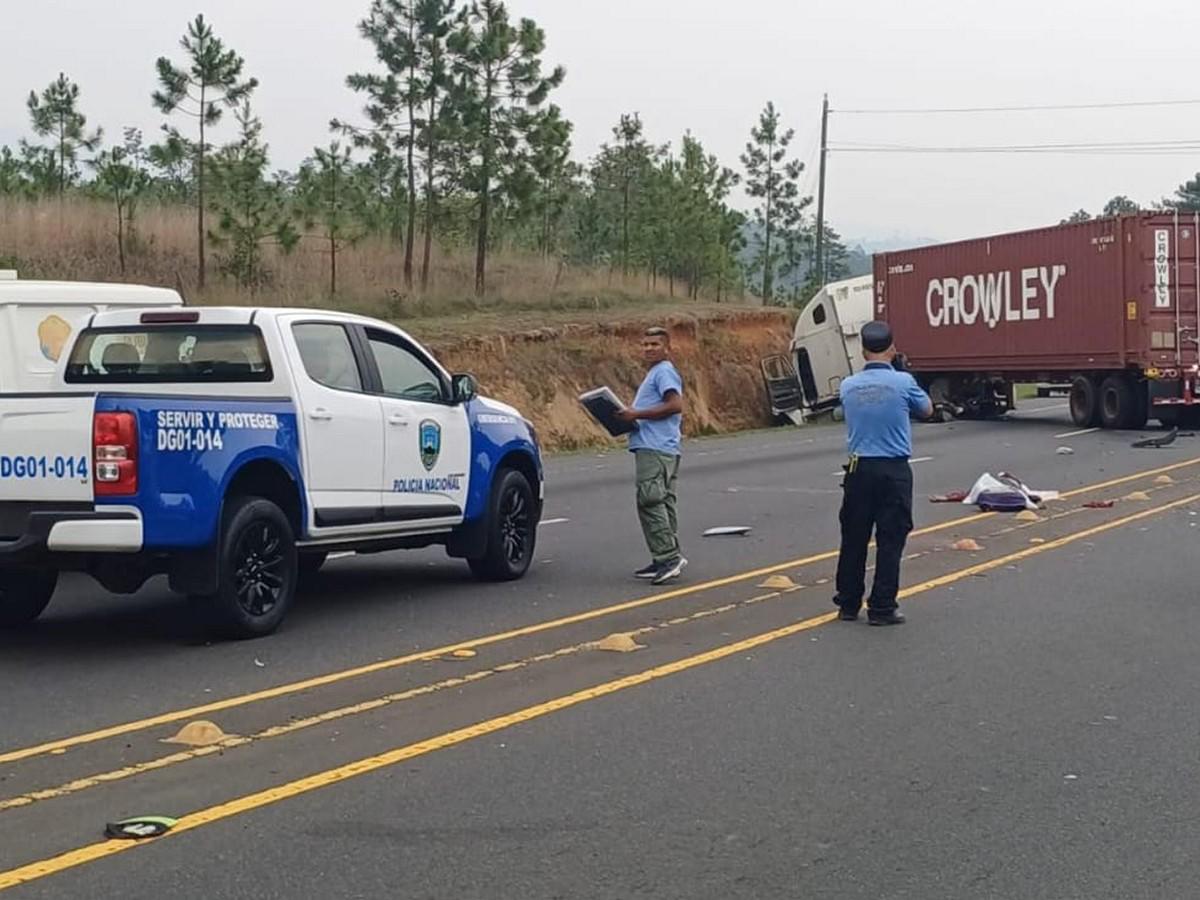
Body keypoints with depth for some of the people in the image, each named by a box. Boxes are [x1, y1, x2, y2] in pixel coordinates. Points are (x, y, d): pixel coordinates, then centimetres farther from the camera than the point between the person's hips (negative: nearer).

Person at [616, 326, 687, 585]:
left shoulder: (664, 372, -9)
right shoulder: (655, 373, 24)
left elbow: (675, 405, -20)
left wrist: (637, 414, -18)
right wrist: (631, 416, 15)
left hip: (656, 449, -11)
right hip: (651, 446, 11)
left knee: (650, 501, -15)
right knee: (662, 501, 11)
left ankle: (667, 557, -19)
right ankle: (669, 559, 14)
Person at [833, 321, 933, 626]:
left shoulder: (848, 386, 0)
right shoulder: (903, 382, -9)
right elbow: (927, 410, 8)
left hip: (859, 469, 3)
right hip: (894, 470, -3)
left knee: (853, 539, 12)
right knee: (890, 541, 2)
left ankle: (848, 604, 18)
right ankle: (881, 608, 1)